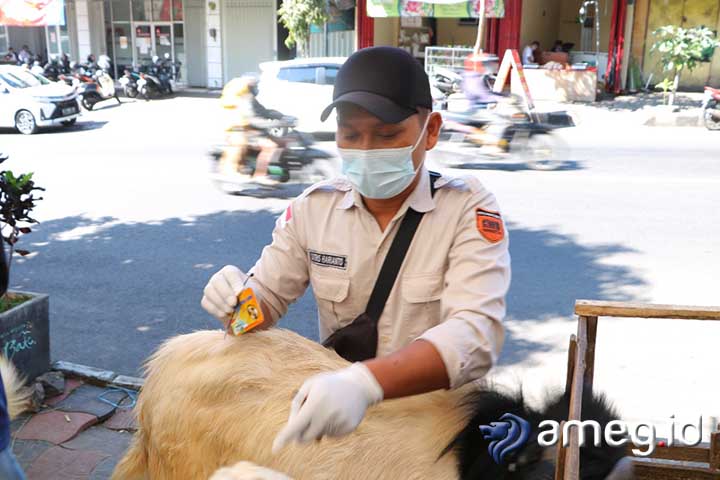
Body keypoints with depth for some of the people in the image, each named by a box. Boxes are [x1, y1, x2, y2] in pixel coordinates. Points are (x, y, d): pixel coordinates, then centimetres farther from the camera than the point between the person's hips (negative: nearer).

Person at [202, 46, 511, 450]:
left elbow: (476, 334, -25)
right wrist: (235, 299, -18)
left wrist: (366, 382, -41)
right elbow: (265, 301, 6)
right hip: (333, 412, 3)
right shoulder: (313, 207, 0)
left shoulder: (469, 209, -12)